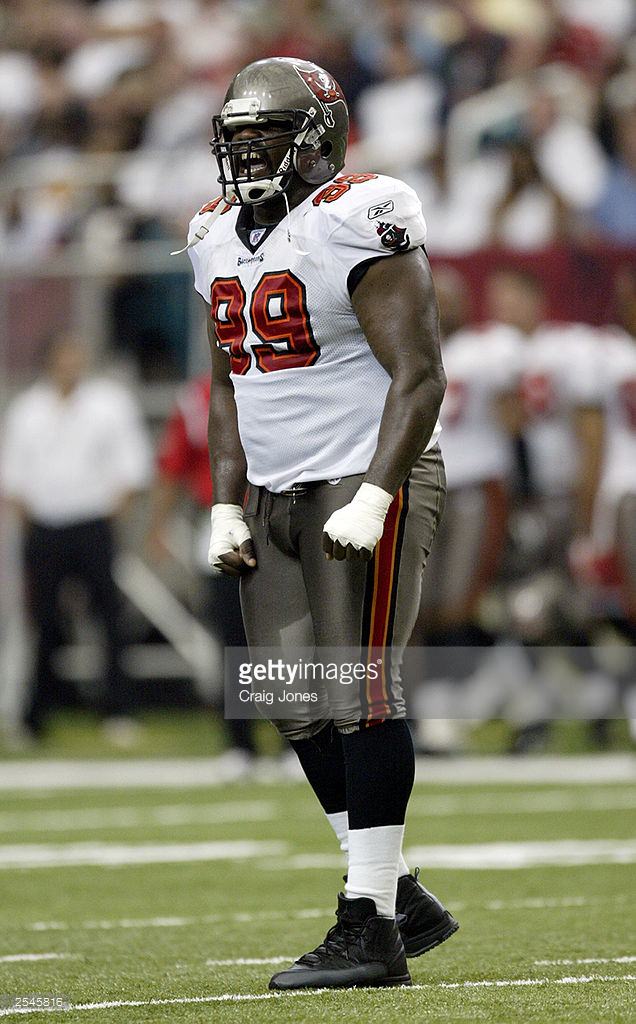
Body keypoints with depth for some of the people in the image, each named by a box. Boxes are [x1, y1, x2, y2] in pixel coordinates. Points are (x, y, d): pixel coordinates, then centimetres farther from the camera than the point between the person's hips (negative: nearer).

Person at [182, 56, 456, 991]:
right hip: (274, 494, 8)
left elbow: (419, 374, -15)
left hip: (369, 483, -8)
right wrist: (226, 507, 12)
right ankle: (405, 898, 15)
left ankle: (371, 925, -9)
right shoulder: (221, 239, 12)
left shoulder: (358, 225, -13)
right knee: (302, 707, 4)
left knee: (360, 695, -11)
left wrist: (373, 499, -21)